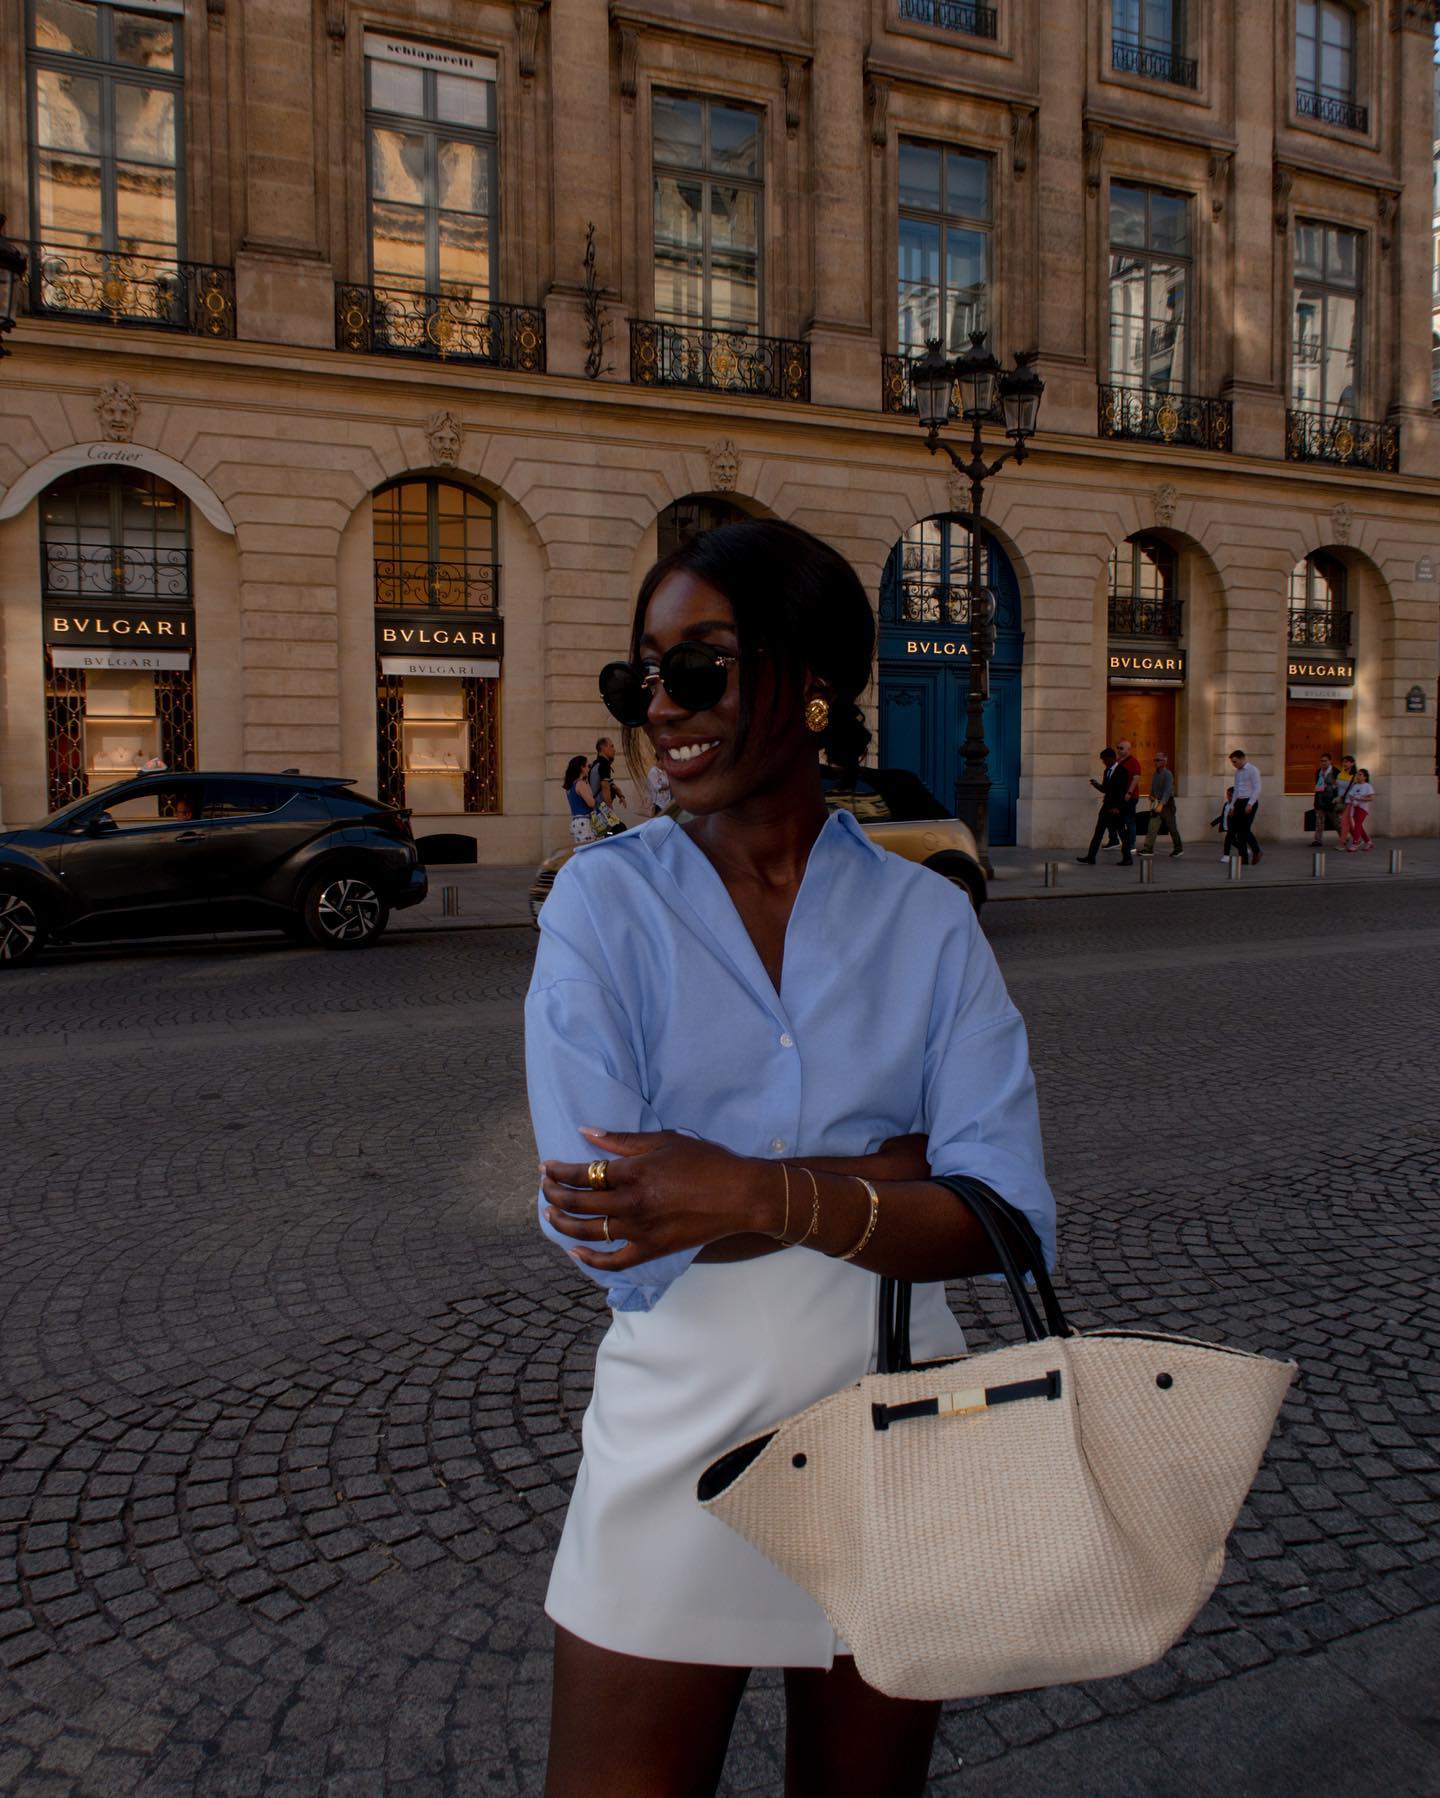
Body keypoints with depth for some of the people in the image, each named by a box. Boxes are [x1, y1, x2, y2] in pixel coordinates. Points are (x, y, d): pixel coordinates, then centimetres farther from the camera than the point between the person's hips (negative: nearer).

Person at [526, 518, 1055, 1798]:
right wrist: (894, 1166, -18)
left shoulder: (928, 922, -5)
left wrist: (762, 1193, -27)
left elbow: (1010, 1215, -13)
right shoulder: (604, 901, -9)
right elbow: (607, 1233, -19)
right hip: (679, 1436, -1)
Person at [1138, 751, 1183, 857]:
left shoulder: (1168, 774, -14)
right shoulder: (1155, 774, 10)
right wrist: (1151, 796, 3)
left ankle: (1179, 849, 17)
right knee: (1152, 826, -4)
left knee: (1172, 827, 4)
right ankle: (1148, 849, -6)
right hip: (1157, 803, 7)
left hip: (1167, 804, -7)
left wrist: (1161, 805, -31)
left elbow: (1168, 791, -23)